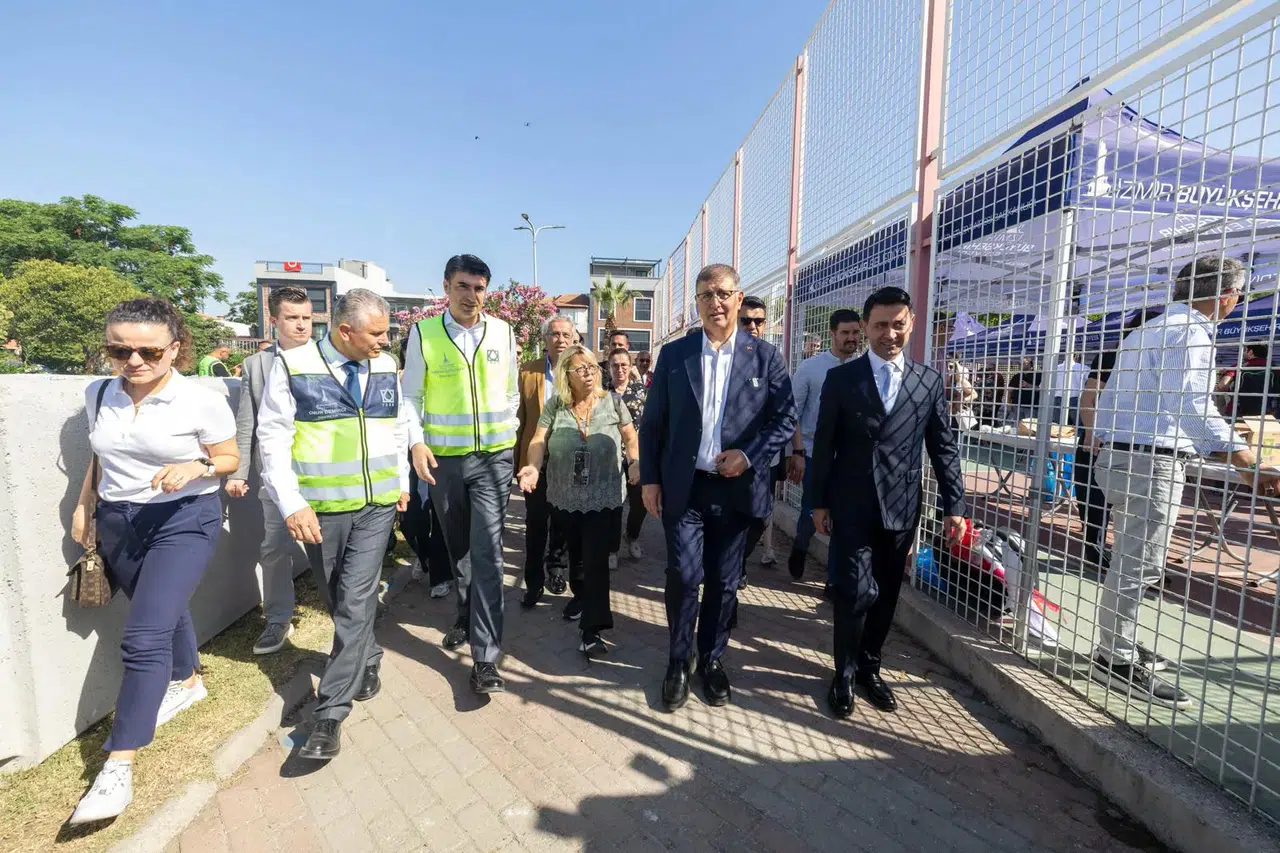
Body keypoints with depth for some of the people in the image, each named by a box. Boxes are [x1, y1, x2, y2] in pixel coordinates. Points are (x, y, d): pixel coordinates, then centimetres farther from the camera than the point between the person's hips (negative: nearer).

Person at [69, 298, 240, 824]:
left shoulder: (203, 401, -16)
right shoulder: (98, 395, 1)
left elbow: (230, 459, -6)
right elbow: (102, 458, 16)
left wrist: (197, 468, -25)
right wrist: (84, 506, 14)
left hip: (184, 520, -6)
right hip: (116, 521, 6)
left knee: (143, 637, -11)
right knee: (164, 613, 22)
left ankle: (118, 764, 0)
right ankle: (186, 683, 46)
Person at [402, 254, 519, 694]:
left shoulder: (502, 331, 1)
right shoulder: (423, 333, -3)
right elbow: (411, 395, 2)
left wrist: (507, 432, 7)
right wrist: (415, 443, -9)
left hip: (494, 457, -1)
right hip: (444, 458, 1)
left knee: (487, 550, -6)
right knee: (457, 546, 17)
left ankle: (485, 657, -1)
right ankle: (468, 616, 41)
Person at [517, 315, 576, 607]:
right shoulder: (527, 371, 1)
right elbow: (519, 417, 0)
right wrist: (517, 459, -3)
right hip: (536, 461, 0)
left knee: (562, 522, 16)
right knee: (535, 524, 7)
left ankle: (556, 568, 37)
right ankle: (534, 582, 20)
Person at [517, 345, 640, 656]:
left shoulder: (612, 401, -2)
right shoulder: (555, 405, -1)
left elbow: (630, 437, 4)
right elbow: (539, 440, -7)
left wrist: (635, 463, -13)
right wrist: (533, 467, -26)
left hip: (604, 497, -2)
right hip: (565, 497, 3)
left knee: (596, 559, -4)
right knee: (575, 553, 22)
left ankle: (592, 630, 2)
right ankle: (581, 595, 48)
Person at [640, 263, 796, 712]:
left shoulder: (765, 356, 1)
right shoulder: (674, 353, 2)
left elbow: (786, 417, 2)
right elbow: (652, 422, 4)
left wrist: (750, 454, -12)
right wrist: (649, 478, -1)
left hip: (736, 489, 1)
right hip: (683, 487, 0)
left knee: (724, 581, 12)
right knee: (683, 576, 1)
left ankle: (712, 659, 34)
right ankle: (678, 661, 24)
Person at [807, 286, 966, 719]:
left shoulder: (930, 380, 4)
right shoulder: (841, 378, -2)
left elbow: (944, 447, 6)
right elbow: (824, 444, -1)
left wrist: (953, 505, 1)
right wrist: (818, 501, -1)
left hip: (901, 507, 3)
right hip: (852, 506, -2)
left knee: (886, 594, 13)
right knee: (856, 591, -4)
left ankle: (869, 667, 33)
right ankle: (844, 675, 19)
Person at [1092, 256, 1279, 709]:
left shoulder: (1145, 330, 21)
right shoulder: (1189, 331, -8)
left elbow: (1110, 398, 23)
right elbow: (1195, 404, -22)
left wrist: (1110, 444, 29)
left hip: (1118, 454, 10)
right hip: (1153, 461, -10)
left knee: (1131, 561, 17)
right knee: (1139, 565, -5)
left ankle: (1119, 645, 27)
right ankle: (1118, 661, 2)